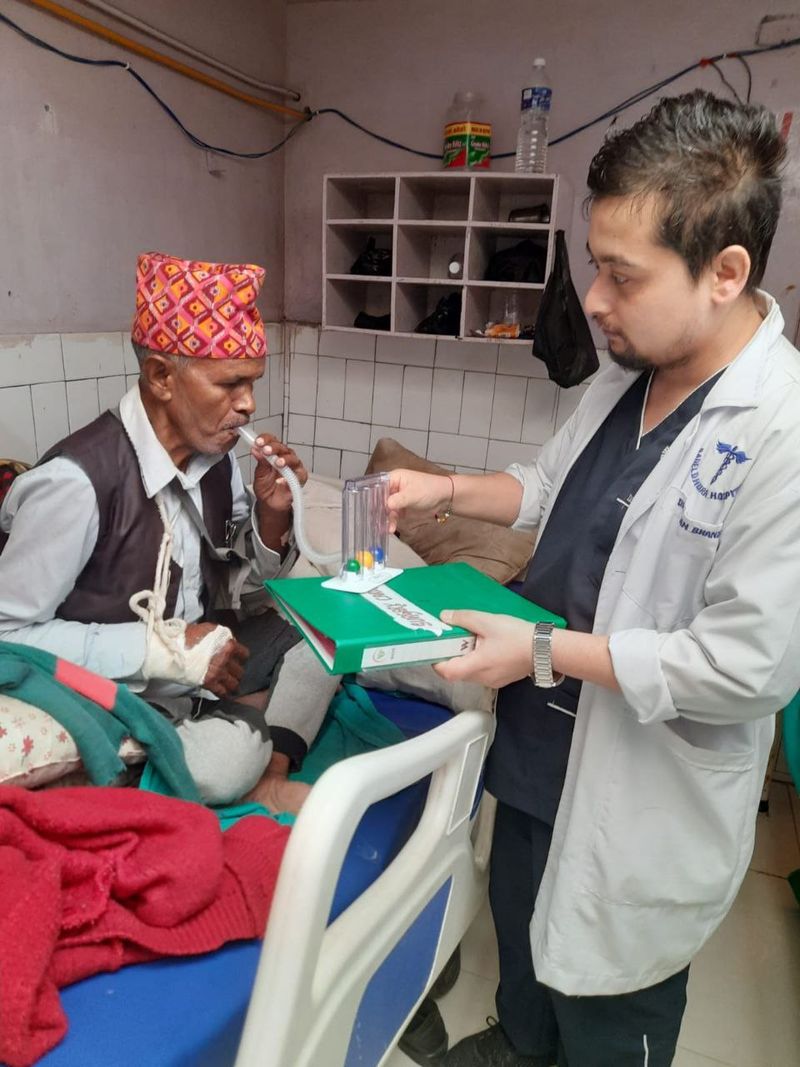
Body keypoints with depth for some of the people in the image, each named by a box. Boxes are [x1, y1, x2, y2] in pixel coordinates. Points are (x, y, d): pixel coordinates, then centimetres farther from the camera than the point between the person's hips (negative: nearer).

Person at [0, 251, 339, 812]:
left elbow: (236, 585, 5)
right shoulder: (78, 481, -26)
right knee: (235, 749, -33)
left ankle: (271, 778, -8)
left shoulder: (214, 454, -5)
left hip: (193, 654, 8)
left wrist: (272, 514, -15)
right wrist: (164, 646, -25)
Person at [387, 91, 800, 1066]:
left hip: (640, 802, -8)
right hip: (541, 749, 8)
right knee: (520, 924, 33)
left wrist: (543, 651, -24)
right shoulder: (622, 377, -1)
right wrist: (447, 491, -2)